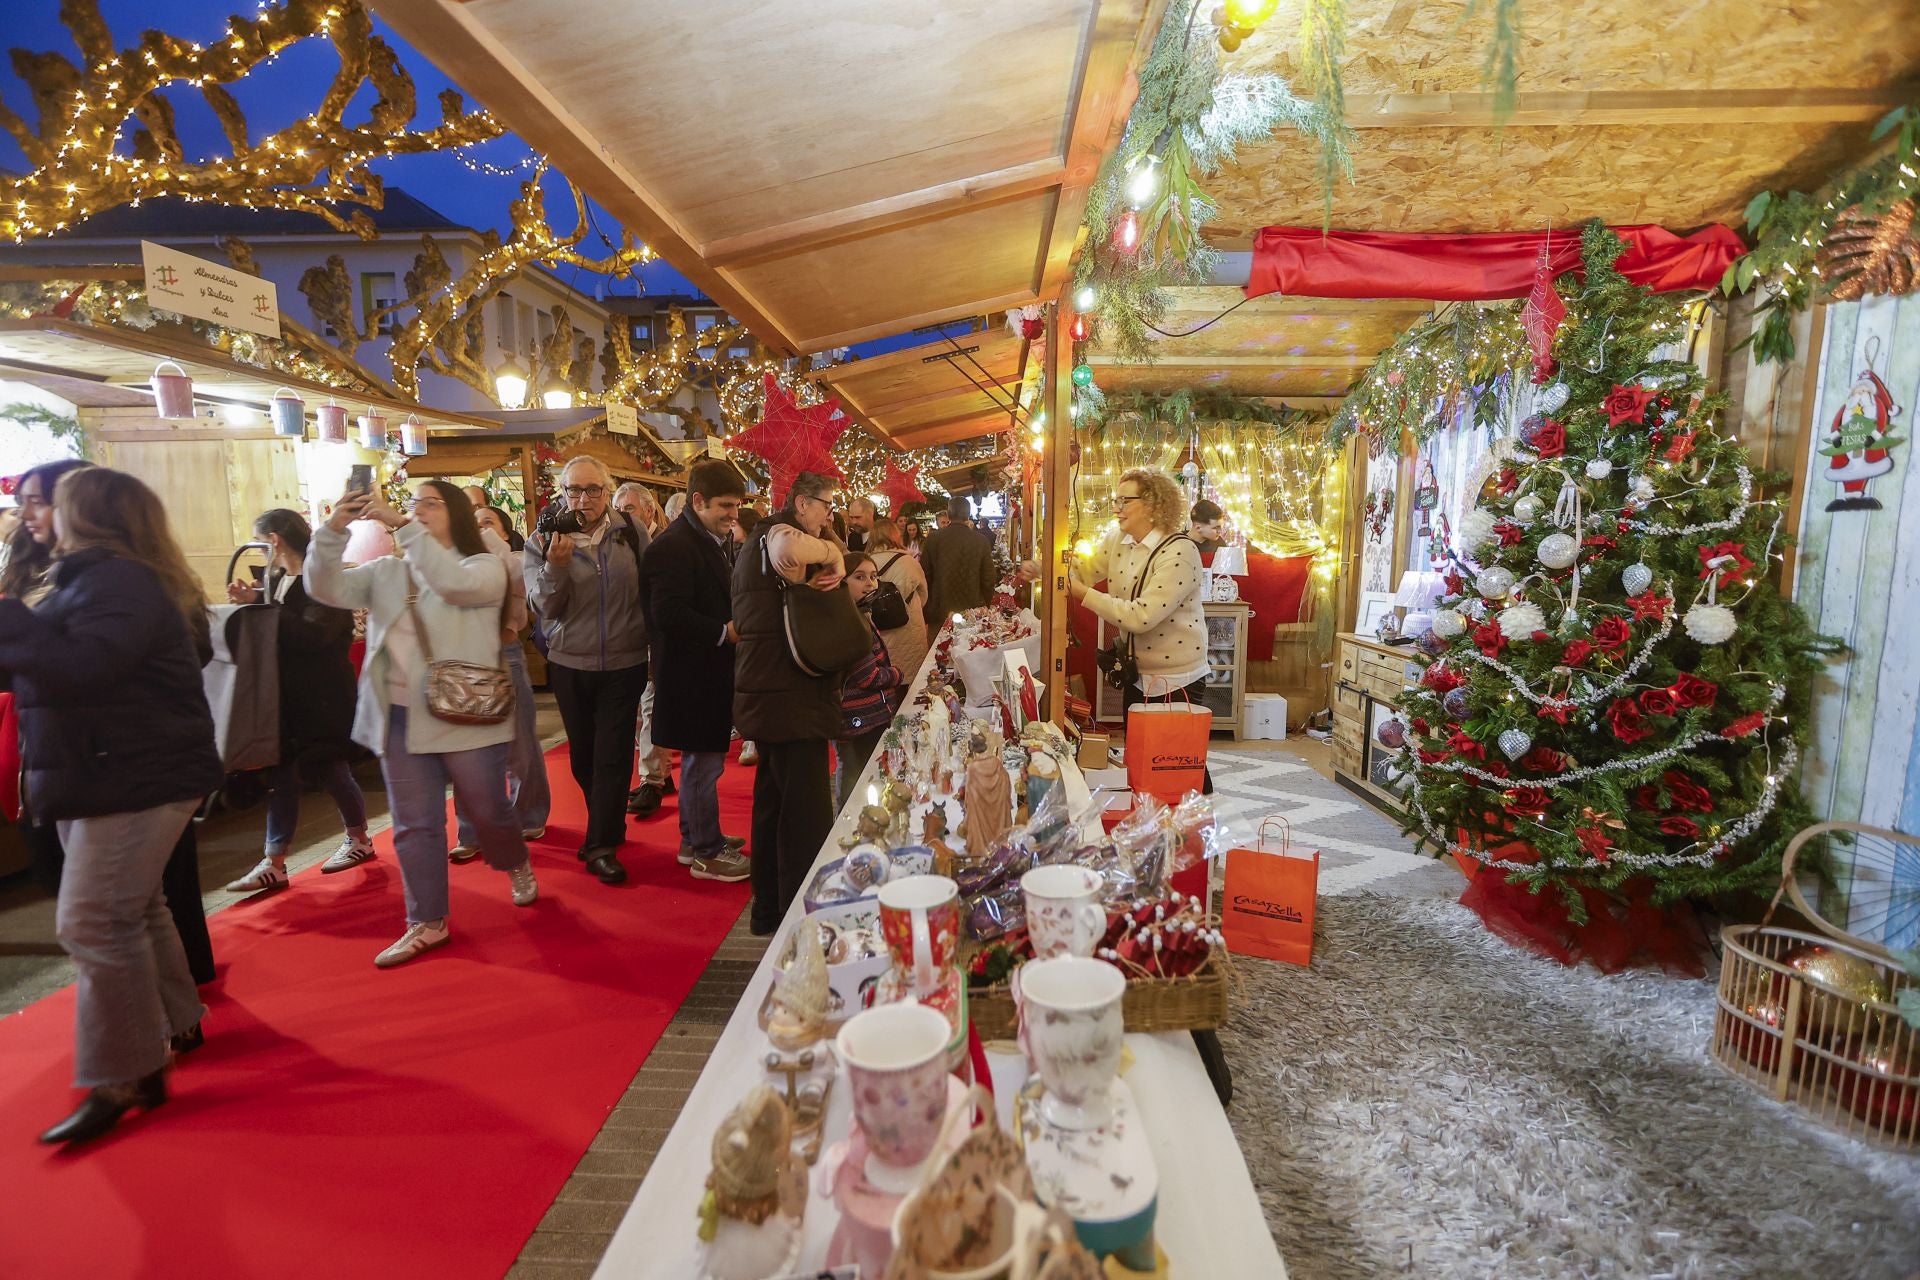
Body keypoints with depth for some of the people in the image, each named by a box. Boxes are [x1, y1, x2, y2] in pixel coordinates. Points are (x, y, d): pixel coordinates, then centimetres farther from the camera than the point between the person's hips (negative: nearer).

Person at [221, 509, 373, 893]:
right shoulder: (275, 579, 10)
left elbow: (313, 635, -26)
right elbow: (271, 631, 12)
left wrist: (258, 606, -24)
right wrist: (250, 601, -4)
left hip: (324, 698, -7)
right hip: (286, 695, 7)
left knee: (331, 770, 6)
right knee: (281, 775, 6)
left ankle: (359, 840, 27)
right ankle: (273, 864, 11)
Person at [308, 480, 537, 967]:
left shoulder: (484, 566, -3)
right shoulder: (386, 571, 12)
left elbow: (454, 583, -24)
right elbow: (327, 589, 0)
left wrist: (401, 526, -27)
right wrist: (332, 531, -15)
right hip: (401, 718, 4)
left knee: (488, 811, 9)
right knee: (414, 825, 8)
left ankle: (517, 865, 39)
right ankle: (427, 922, 19)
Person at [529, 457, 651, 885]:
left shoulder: (632, 532, -4)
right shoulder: (543, 540, -3)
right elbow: (546, 607, -10)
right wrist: (555, 565, -27)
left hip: (624, 663, -1)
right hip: (570, 665, 1)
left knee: (613, 755, 0)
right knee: (583, 755, 14)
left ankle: (601, 846, 9)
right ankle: (608, 827, 35)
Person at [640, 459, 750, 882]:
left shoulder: (716, 541, 13)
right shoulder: (673, 546, -18)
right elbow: (668, 613, -26)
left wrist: (738, 623, 3)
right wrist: (725, 633, -22)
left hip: (711, 669, 10)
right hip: (692, 674, -10)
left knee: (701, 759, 19)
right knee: (703, 762, 1)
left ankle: (697, 837, 33)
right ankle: (705, 853, 15)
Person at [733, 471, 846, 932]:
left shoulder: (760, 541, 22)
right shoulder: (780, 533, -12)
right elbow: (791, 551, -38)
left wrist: (825, 579, -2)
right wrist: (831, 552, -19)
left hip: (770, 697, 11)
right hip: (791, 699, -11)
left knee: (774, 803, 19)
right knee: (807, 815, -5)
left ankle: (768, 910, 32)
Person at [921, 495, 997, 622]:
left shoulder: (933, 539, -6)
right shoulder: (982, 541, -6)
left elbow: (925, 575, -1)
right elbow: (989, 578, -2)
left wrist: (928, 608, 11)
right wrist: (985, 604, 13)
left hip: (939, 611, 0)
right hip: (972, 611, 0)